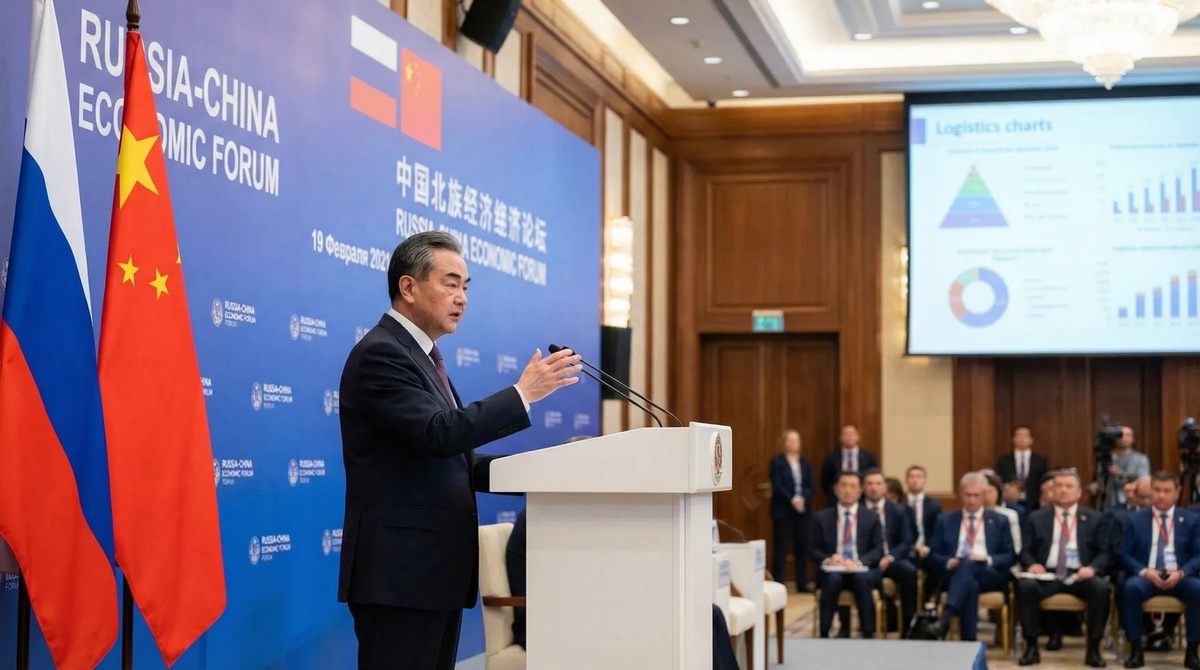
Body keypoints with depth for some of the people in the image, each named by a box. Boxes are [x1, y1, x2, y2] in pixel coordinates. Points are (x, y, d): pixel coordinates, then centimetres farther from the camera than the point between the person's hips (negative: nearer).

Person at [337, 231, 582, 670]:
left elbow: (455, 461, 18)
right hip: (399, 571, -10)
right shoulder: (380, 354, -12)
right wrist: (523, 393, -19)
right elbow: (439, 434, -25)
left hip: (435, 568, 10)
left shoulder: (420, 356, 19)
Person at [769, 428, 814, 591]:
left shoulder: (805, 463, 13)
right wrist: (792, 500, -19)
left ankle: (802, 585, 9)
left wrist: (803, 499, -12)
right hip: (783, 510, -4)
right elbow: (777, 486, -10)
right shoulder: (777, 462, -1)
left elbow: (810, 486, 6)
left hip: (802, 510, 4)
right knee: (781, 548, -4)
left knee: (802, 547, 4)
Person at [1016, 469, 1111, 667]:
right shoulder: (1037, 518, 14)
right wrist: (1032, 564, -12)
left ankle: (1093, 649, -20)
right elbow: (1026, 550, 11)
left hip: (1080, 575, 0)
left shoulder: (1095, 519, 13)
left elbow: (1105, 552, 6)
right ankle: (1031, 647, -21)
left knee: (1102, 588, -33)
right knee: (1025, 586, -32)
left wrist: (1092, 568, -16)